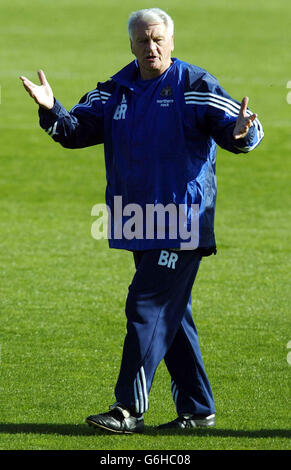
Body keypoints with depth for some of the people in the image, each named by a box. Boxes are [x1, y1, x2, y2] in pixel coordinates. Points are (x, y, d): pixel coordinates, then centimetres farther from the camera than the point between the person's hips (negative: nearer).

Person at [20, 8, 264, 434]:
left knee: (148, 307, -12)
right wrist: (51, 111, -11)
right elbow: (76, 130, 9)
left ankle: (130, 410, -12)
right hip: (140, 226, 7)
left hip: (181, 223, -7)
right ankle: (197, 409, 21)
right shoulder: (116, 92, 11)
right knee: (171, 316, 12)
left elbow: (230, 127, -12)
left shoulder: (196, 87, -5)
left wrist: (242, 131, -36)